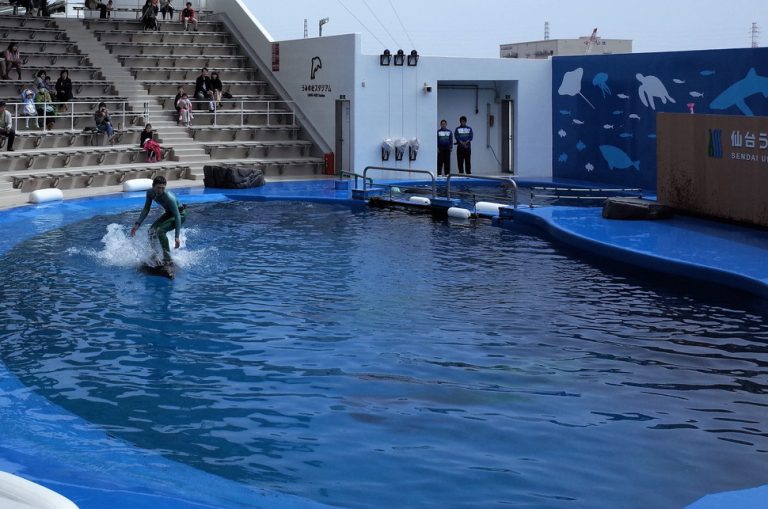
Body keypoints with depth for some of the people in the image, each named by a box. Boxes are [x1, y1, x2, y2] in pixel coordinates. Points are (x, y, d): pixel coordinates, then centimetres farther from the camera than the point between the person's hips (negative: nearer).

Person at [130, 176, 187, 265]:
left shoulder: (169, 197, -35)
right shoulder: (150, 193, -14)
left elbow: (177, 216, -36)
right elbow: (146, 209, 1)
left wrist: (177, 237, -42)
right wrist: (137, 224, -8)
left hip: (180, 214, -8)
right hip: (169, 213, 8)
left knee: (160, 230, -26)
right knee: (152, 230, 2)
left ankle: (168, 259, -23)